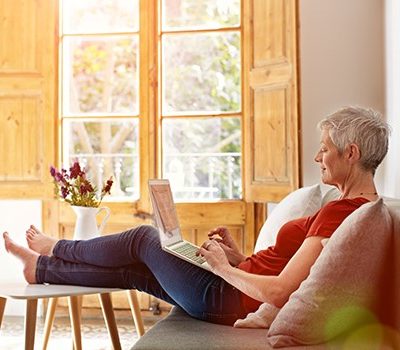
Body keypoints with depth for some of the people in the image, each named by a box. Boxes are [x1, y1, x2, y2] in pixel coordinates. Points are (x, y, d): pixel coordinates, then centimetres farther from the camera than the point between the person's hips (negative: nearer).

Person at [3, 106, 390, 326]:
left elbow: (278, 292, -30)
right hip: (238, 282, 9)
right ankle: (41, 268, 34)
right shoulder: (361, 205, 7)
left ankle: (53, 250, 33)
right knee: (132, 271, 16)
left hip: (229, 299, -8)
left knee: (144, 238, 8)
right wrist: (239, 257, 4)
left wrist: (224, 268, -14)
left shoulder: (339, 212, -25)